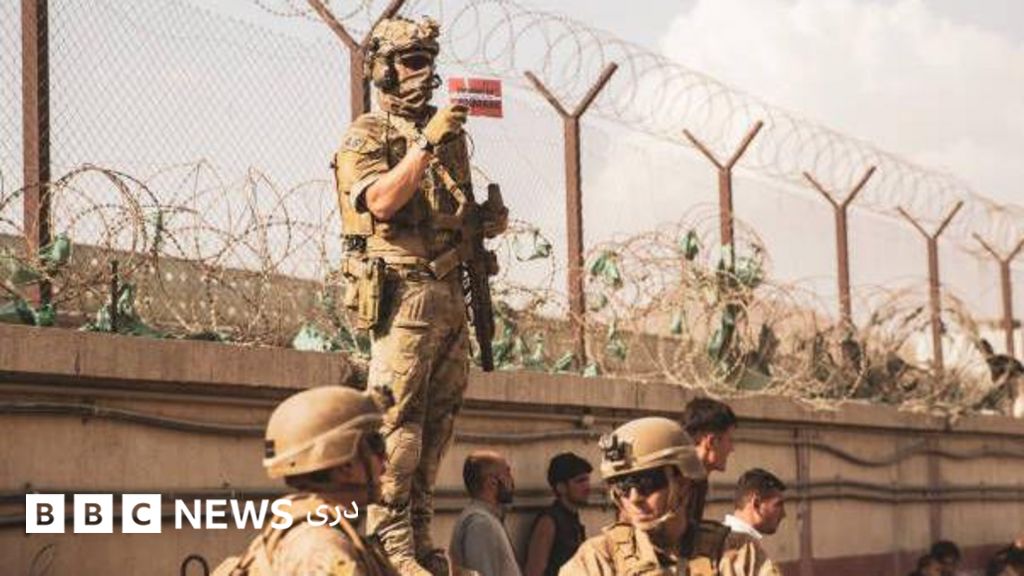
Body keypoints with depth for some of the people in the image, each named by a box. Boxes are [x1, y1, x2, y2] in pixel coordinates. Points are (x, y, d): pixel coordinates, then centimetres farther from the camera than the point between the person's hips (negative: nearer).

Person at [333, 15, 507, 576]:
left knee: (438, 421, 8)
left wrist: (489, 219, 6)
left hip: (451, 293, 7)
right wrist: (426, 143, -20)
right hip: (403, 292, -7)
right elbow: (382, 202, -18)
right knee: (398, 419, -9)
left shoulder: (448, 134, 20)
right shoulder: (366, 137, -1)